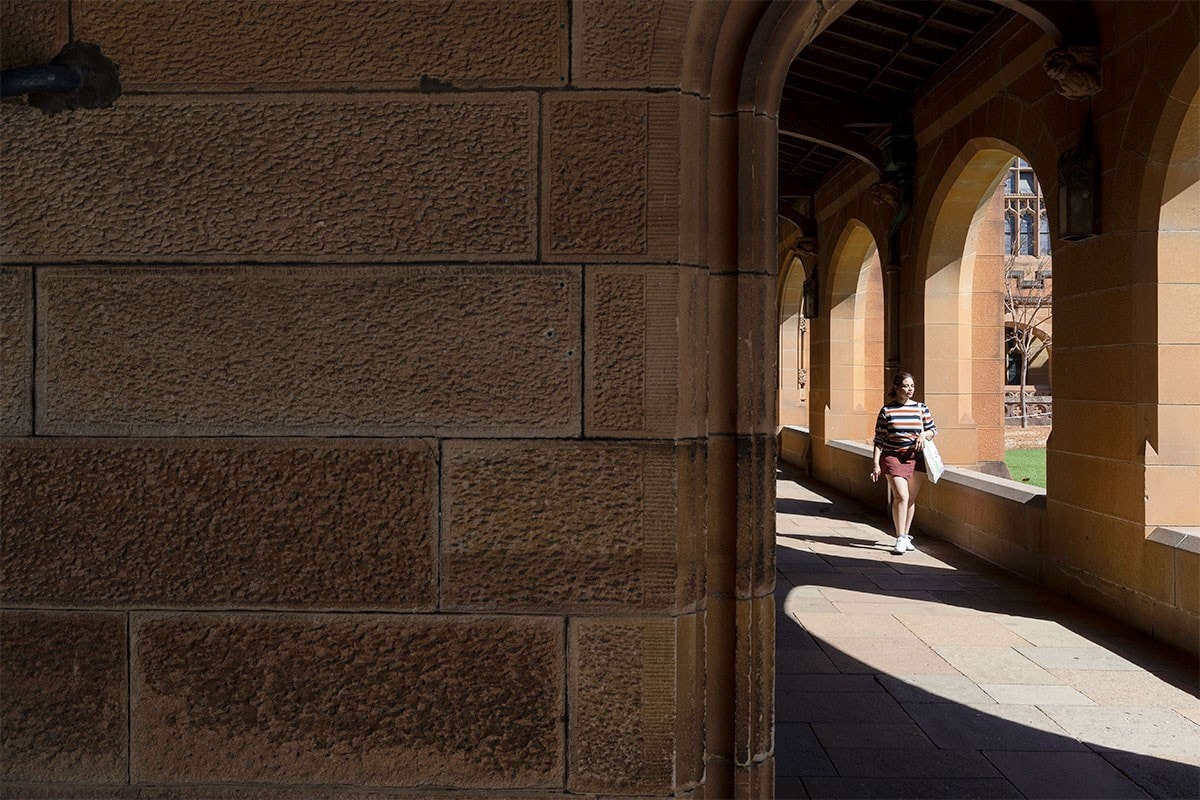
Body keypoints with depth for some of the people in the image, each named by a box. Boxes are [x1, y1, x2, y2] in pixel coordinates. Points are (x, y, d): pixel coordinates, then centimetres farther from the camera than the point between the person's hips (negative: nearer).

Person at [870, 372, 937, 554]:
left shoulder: (921, 408, 6)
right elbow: (879, 439, 0)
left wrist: (924, 434, -6)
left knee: (911, 499, 10)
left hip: (916, 458, 3)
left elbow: (933, 429, 17)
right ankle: (900, 539, -10)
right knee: (901, 496, -15)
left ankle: (906, 536, 24)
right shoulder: (887, 410, -1)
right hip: (893, 457, -3)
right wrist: (875, 463, -5)